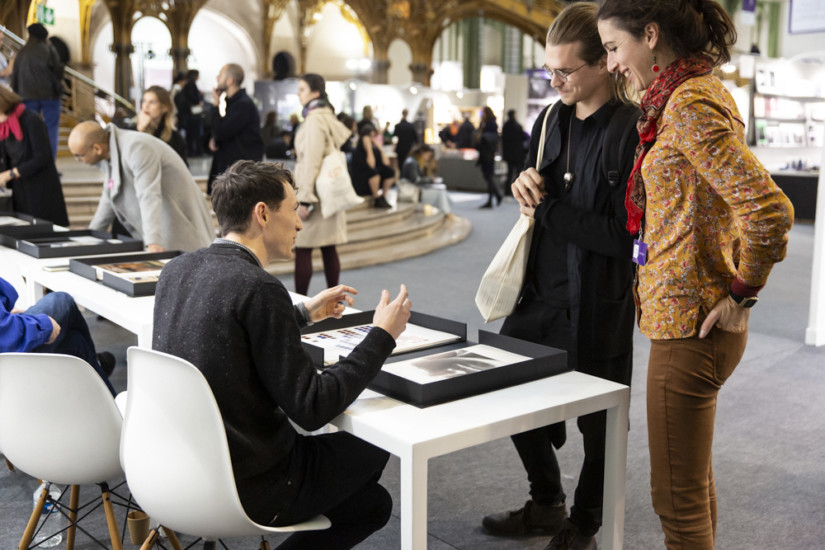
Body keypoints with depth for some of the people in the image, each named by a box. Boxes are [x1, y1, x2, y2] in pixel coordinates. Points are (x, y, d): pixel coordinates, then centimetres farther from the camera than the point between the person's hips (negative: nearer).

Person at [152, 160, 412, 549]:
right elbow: (312, 409, -21)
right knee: (373, 447, 17)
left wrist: (303, 315, 22)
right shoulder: (259, 289, -24)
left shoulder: (176, 271, 1)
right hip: (245, 490, -8)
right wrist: (382, 337, -11)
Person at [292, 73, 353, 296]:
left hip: (314, 191, -9)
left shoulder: (314, 119, -13)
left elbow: (311, 161, -18)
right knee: (329, 249, 10)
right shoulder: (328, 116, 15)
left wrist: (304, 198, -18)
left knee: (303, 249, -6)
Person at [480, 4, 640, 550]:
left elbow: (625, 233, -23)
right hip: (541, 292, 8)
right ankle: (546, 504, 41)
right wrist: (527, 185, -3)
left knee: (598, 421, 9)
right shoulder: (551, 119, 7)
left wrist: (546, 209, -17)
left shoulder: (634, 131, -17)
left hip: (596, 305, -8)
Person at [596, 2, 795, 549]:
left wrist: (743, 293, -16)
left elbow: (770, 209, -29)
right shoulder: (696, 92, 12)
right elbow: (742, 190, 22)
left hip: (688, 324, -10)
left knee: (678, 497, 3)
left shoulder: (690, 104, -19)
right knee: (694, 479, 24)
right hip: (689, 317, 10)